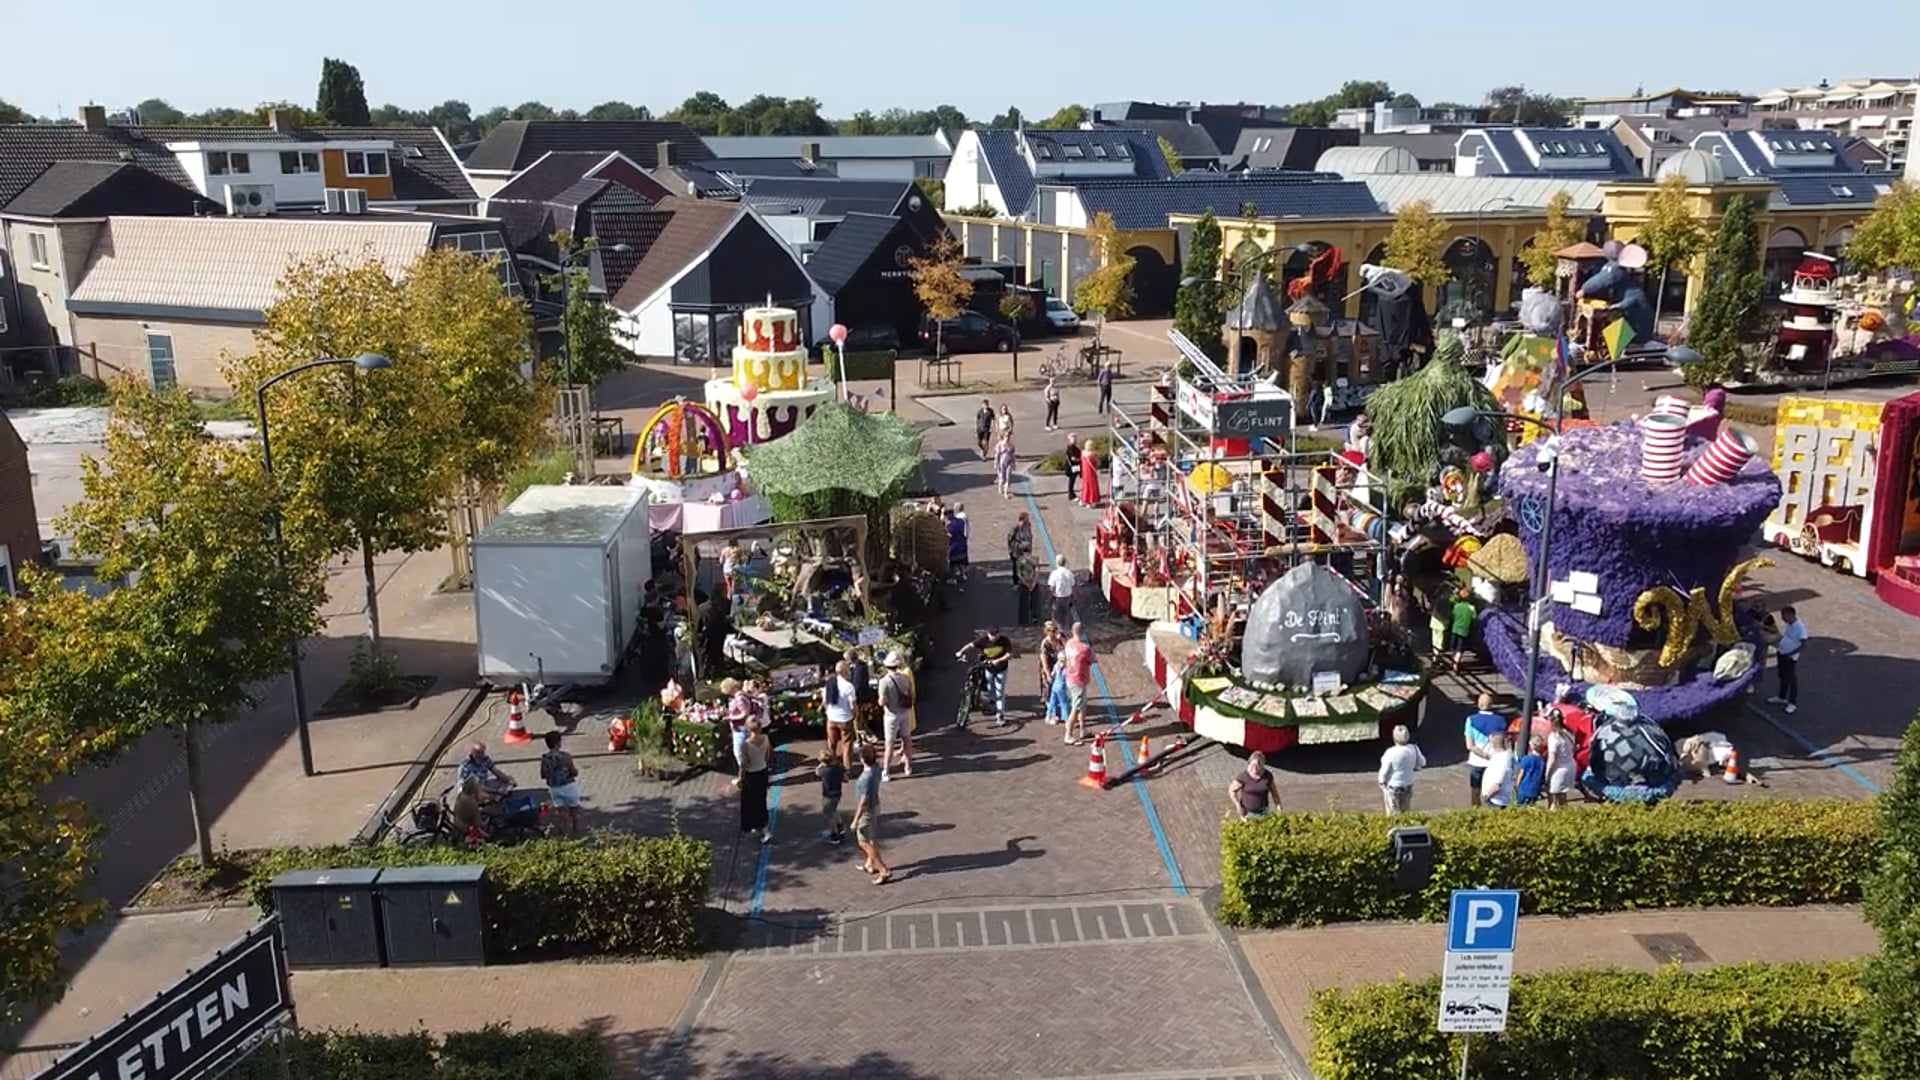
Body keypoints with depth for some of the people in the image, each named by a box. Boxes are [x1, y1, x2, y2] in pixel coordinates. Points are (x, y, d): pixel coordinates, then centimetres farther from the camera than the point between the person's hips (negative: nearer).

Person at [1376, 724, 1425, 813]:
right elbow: (1422, 763, 6)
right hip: (1408, 788, 5)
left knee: (1394, 814, 9)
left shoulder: (1391, 753, -26)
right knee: (1406, 813, 20)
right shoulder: (1413, 749, -12)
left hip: (1392, 788, -5)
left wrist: (1381, 784, 0)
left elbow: (1384, 772, -17)